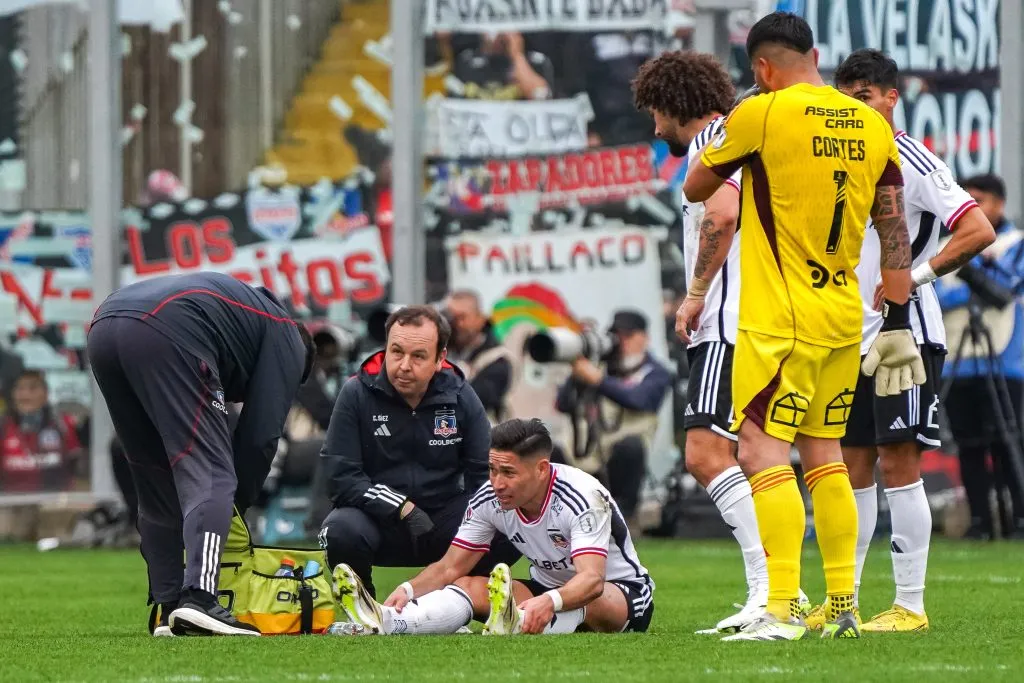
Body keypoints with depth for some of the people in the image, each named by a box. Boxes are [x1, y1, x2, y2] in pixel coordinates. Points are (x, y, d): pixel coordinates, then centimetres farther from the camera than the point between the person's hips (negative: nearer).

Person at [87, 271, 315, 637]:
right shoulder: (288, 339, 23)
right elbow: (260, 436, 12)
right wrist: (238, 506, 23)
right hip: (167, 334, -8)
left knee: (155, 485, 17)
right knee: (211, 475, -6)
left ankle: (168, 608, 13)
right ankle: (199, 599, -23)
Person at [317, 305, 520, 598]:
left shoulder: (459, 395, -2)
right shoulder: (357, 394, -8)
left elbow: (485, 472, 1)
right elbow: (340, 477, -13)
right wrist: (403, 509, -22)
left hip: (441, 517, 2)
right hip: (378, 519, -2)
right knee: (342, 531, -35)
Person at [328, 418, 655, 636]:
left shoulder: (582, 498, -29)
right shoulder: (489, 499, -11)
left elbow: (591, 579, -42)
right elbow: (450, 567, -8)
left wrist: (549, 602, -64)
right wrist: (408, 589, -30)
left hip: (623, 593, -5)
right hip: (548, 588, 5)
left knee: (587, 597, -41)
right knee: (471, 587, -19)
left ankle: (517, 629, -74)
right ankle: (385, 623, -48)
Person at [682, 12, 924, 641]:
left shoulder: (761, 114, -11)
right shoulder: (872, 125, 7)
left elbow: (695, 189, 3)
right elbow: (895, 234, 11)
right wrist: (898, 324, 15)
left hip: (781, 321, -7)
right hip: (845, 318, 7)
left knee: (763, 453, -8)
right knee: (824, 455, 15)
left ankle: (782, 611, -17)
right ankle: (842, 608, 16)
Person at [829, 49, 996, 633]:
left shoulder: (913, 162, -11)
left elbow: (979, 232, -19)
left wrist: (915, 276, -19)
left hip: (906, 333, -8)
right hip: (856, 339, 8)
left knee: (899, 463, -9)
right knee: (854, 466, 9)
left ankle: (911, 605, -6)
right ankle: (843, 602, 13)